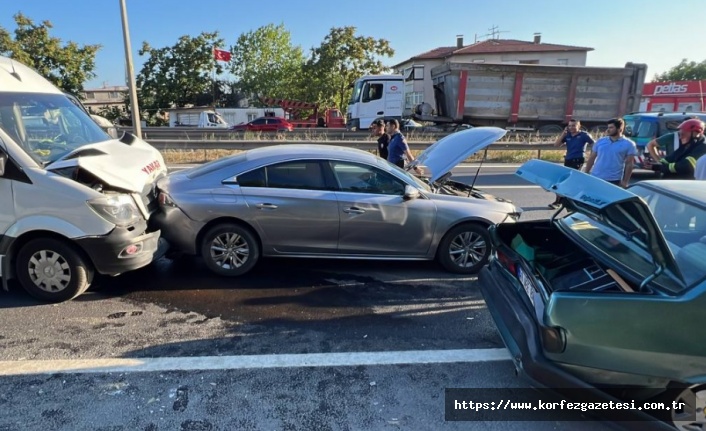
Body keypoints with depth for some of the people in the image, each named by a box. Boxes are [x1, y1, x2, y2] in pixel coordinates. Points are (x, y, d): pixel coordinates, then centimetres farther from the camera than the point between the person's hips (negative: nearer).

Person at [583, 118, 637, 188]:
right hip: (595, 178, 3)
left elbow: (629, 164, -2)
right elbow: (591, 159, 10)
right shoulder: (600, 141, 7)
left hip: (614, 181, -2)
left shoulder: (628, 144, 0)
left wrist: (625, 182, -7)